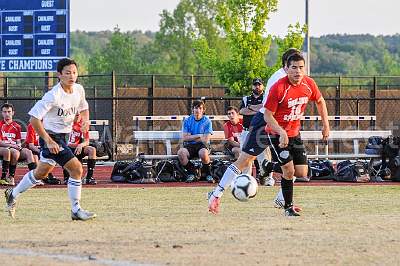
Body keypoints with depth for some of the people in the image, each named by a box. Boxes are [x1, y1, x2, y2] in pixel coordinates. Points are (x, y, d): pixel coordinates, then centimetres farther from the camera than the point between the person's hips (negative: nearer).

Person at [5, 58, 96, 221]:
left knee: (42, 172, 22)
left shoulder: (79, 90, -1)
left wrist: (85, 120, -3)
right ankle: (76, 210, -5)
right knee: (76, 168, -15)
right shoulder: (54, 95, -24)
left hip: (62, 136, 8)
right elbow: (34, 118, -24)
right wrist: (48, 141, -26)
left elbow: (83, 108, 20)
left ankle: (13, 194, 41)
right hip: (51, 136, -8)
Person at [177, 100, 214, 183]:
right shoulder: (187, 121, 8)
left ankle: (208, 174, -13)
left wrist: (191, 137, -4)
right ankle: (191, 173, -9)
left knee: (203, 153, -39)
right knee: (181, 152, -32)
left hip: (202, 145, -2)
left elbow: (206, 140, -6)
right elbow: (185, 138, -1)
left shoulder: (207, 121, 1)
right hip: (190, 146, 2)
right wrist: (198, 136, -8)